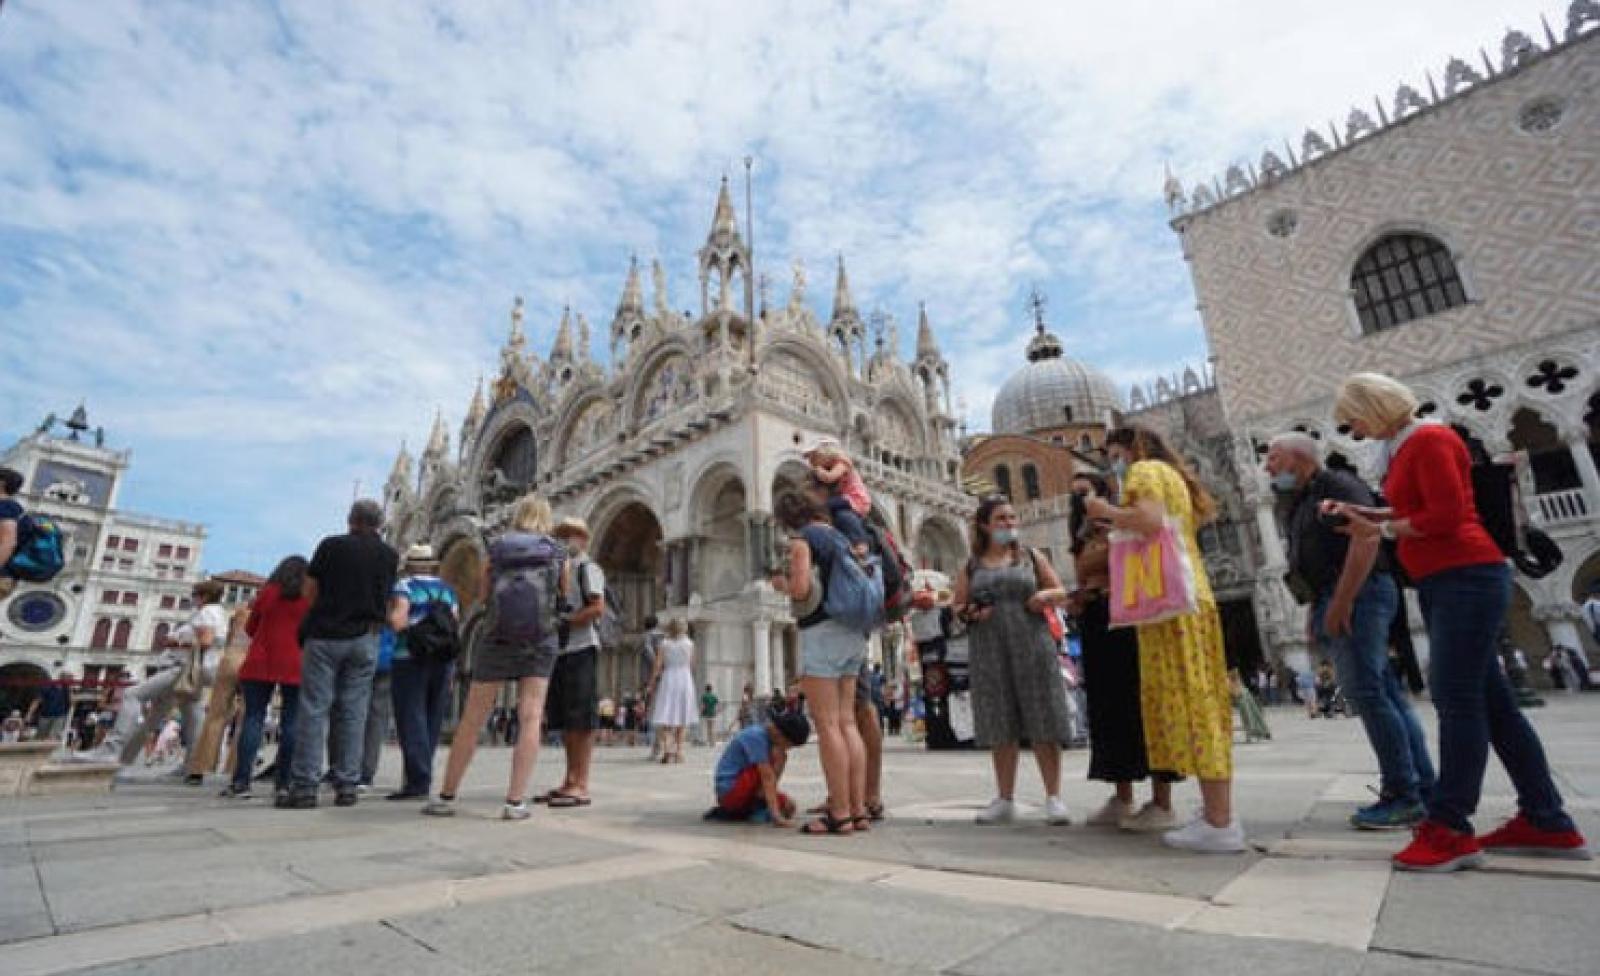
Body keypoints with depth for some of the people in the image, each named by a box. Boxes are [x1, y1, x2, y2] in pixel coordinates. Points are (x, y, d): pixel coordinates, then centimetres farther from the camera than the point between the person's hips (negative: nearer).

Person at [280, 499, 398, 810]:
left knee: (314, 709, 1)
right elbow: (385, 600, 10)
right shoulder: (390, 555, 5)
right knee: (353, 712, 5)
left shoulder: (331, 545, -2)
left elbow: (309, 592, 2)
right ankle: (347, 786, 6)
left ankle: (304, 786, 0)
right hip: (366, 638, 2)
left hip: (326, 634, -2)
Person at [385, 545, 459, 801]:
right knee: (433, 720, 12)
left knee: (411, 720, -3)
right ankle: (422, 777, 20)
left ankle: (418, 781, -7)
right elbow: (456, 623, 9)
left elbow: (397, 621, -13)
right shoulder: (447, 590, 13)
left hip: (410, 658, -5)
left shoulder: (404, 586, -1)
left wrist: (389, 616, 7)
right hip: (444, 660, 5)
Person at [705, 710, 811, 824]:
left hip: (743, 791, 9)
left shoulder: (769, 734, 5)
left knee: (788, 806, 3)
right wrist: (777, 816, -32)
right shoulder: (757, 736, -23)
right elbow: (768, 778, -29)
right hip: (729, 791, -9)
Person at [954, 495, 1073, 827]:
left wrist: (1046, 595, -10)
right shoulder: (971, 566, 9)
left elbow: (1061, 591, 12)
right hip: (989, 652, 1)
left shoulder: (1031, 557, 9)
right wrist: (970, 613, -10)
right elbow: (958, 606, 12)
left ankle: (1053, 797, 10)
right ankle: (1005, 799, 15)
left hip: (1032, 646, -1)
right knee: (1000, 726, 6)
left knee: (1043, 723, -1)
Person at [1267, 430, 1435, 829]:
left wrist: (1341, 602, -22)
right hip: (1335, 602, 9)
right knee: (1388, 694, 9)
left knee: (1367, 693, -10)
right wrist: (1320, 611, 17)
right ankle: (1424, 791, 13)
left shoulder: (1337, 485, -5)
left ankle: (1403, 796, -5)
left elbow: (1366, 539, -18)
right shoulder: (1301, 503, 23)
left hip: (1357, 594, -9)